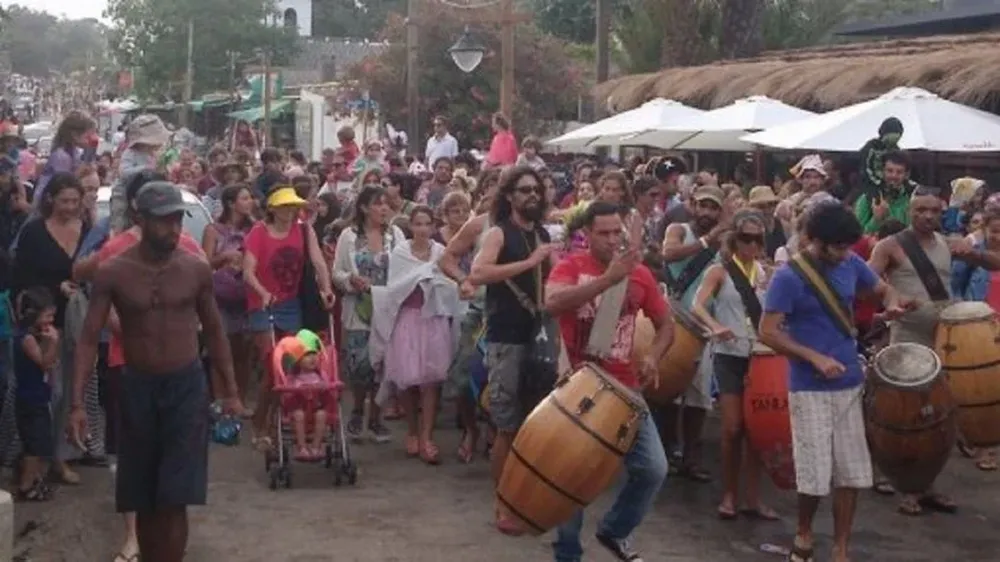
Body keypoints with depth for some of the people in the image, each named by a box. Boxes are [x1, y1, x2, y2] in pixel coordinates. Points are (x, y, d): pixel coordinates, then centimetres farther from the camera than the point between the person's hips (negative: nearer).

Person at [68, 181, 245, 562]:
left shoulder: (196, 269, -3)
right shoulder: (113, 273, -7)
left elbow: (214, 331, 8)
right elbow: (89, 339, -7)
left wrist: (231, 391, 7)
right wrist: (77, 402, -16)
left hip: (187, 386, -1)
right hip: (138, 388, 1)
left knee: (174, 498, -7)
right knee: (144, 498, 11)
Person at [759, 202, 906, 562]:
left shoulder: (851, 264, 2)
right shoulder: (788, 277, -15)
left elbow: (883, 289, 17)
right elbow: (768, 332, -15)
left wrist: (892, 304, -7)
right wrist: (816, 357, -23)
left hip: (849, 384, 6)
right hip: (810, 389, -5)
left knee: (853, 474, 7)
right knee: (815, 476, -3)